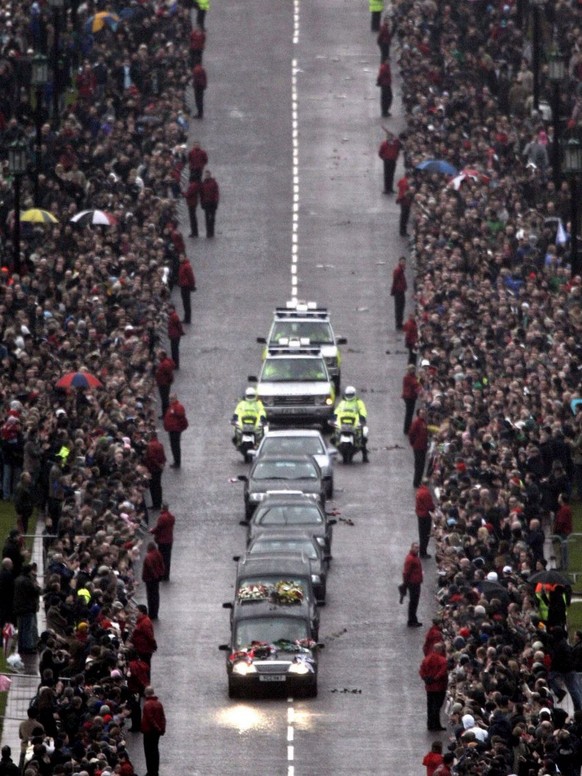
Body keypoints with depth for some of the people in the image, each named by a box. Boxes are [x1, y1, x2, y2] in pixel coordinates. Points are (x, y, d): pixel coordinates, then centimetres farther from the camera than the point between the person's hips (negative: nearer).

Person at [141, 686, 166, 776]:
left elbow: (150, 718, -22)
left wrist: (157, 728, -13)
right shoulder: (158, 704, 5)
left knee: (149, 752, -1)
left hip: (149, 731, -8)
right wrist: (162, 728, 6)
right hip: (157, 731, 8)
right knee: (155, 750, 17)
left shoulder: (147, 704, -20)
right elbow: (162, 717, 6)